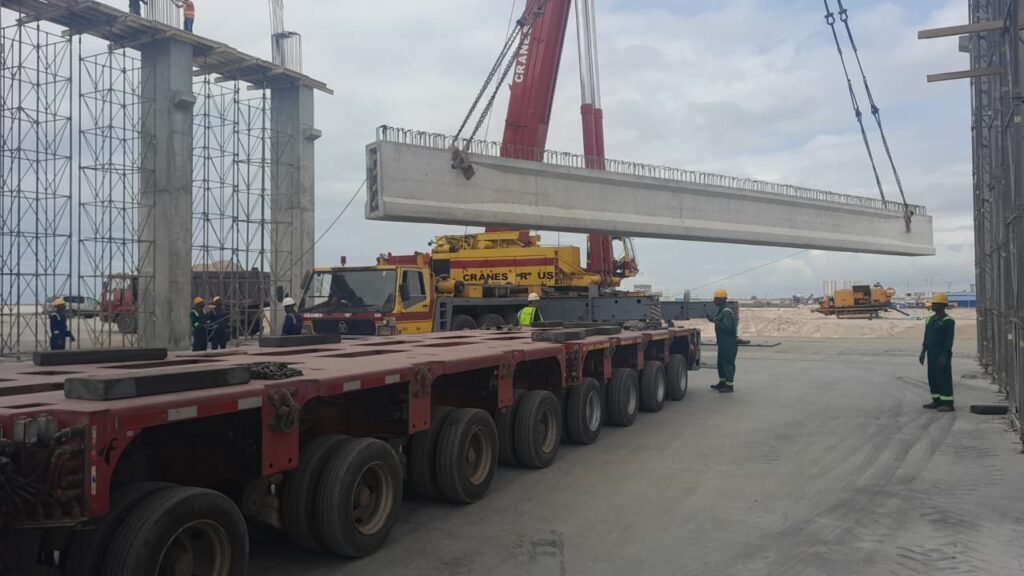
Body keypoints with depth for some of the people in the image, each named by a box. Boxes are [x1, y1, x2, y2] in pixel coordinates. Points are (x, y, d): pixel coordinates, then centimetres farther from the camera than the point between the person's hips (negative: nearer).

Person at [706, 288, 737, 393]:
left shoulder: (727, 312, -18)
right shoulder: (721, 311, 15)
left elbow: (727, 327, -26)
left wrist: (715, 321, -25)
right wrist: (714, 319, 10)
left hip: (729, 343, -11)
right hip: (723, 342, 11)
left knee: (728, 362, -7)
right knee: (721, 362, 17)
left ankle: (729, 385, -3)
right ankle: (722, 382, 27)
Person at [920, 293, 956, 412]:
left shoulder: (948, 321, -11)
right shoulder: (931, 319, 14)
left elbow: (949, 340, -15)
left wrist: (944, 356, -21)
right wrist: (923, 353, 15)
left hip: (942, 355, -8)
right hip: (931, 355, 8)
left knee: (944, 379, -5)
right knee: (933, 379, 11)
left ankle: (948, 404, -1)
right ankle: (937, 401, 19)